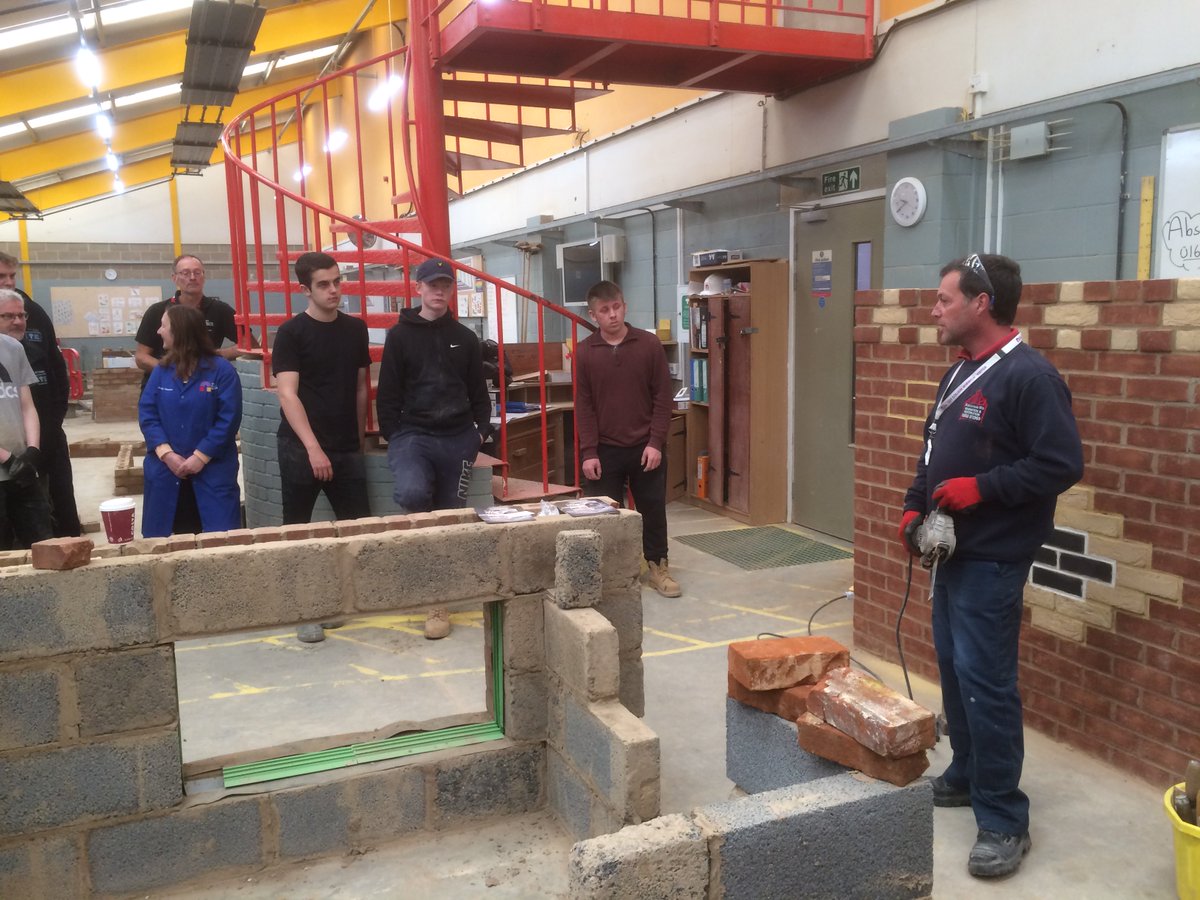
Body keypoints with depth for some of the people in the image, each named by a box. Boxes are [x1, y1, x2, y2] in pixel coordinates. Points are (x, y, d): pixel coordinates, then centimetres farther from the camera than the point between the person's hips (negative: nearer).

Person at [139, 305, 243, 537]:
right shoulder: (161, 371, 6)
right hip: (166, 471, 4)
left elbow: (228, 420, -11)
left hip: (213, 471, -4)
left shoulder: (222, 370, -7)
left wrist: (201, 456, -16)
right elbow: (147, 414, 1)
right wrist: (166, 454, -12)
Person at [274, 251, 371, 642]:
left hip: (347, 448, 4)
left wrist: (359, 440, 12)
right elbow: (287, 395, -13)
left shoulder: (355, 329, 8)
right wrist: (313, 448, -21)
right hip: (300, 448, -4)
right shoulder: (291, 333, -6)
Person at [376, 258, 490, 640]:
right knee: (412, 493, -33)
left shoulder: (464, 338, 10)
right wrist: (394, 437, -6)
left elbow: (478, 392, 14)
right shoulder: (400, 335, 1)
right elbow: (387, 394, 0)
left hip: (458, 439, 3)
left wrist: (481, 430, 3)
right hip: (413, 434, -3)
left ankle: (439, 601, 18)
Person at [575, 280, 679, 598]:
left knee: (653, 509, 10)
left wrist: (656, 442, -8)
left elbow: (663, 397, -2)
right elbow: (583, 406, -2)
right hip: (604, 449, 0)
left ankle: (657, 566, 26)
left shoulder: (650, 344, -3)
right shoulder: (584, 352, -3)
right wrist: (588, 452, -8)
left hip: (645, 446, 1)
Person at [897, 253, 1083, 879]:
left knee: (985, 682, -6)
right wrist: (914, 508, 8)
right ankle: (965, 776, 33)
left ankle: (1004, 821, 5)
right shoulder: (959, 373, 14)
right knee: (953, 669, 17)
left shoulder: (1029, 375, -16)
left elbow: (1061, 464, -21)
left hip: (992, 561, -9)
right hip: (951, 552, 9)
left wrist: (980, 488, -22)